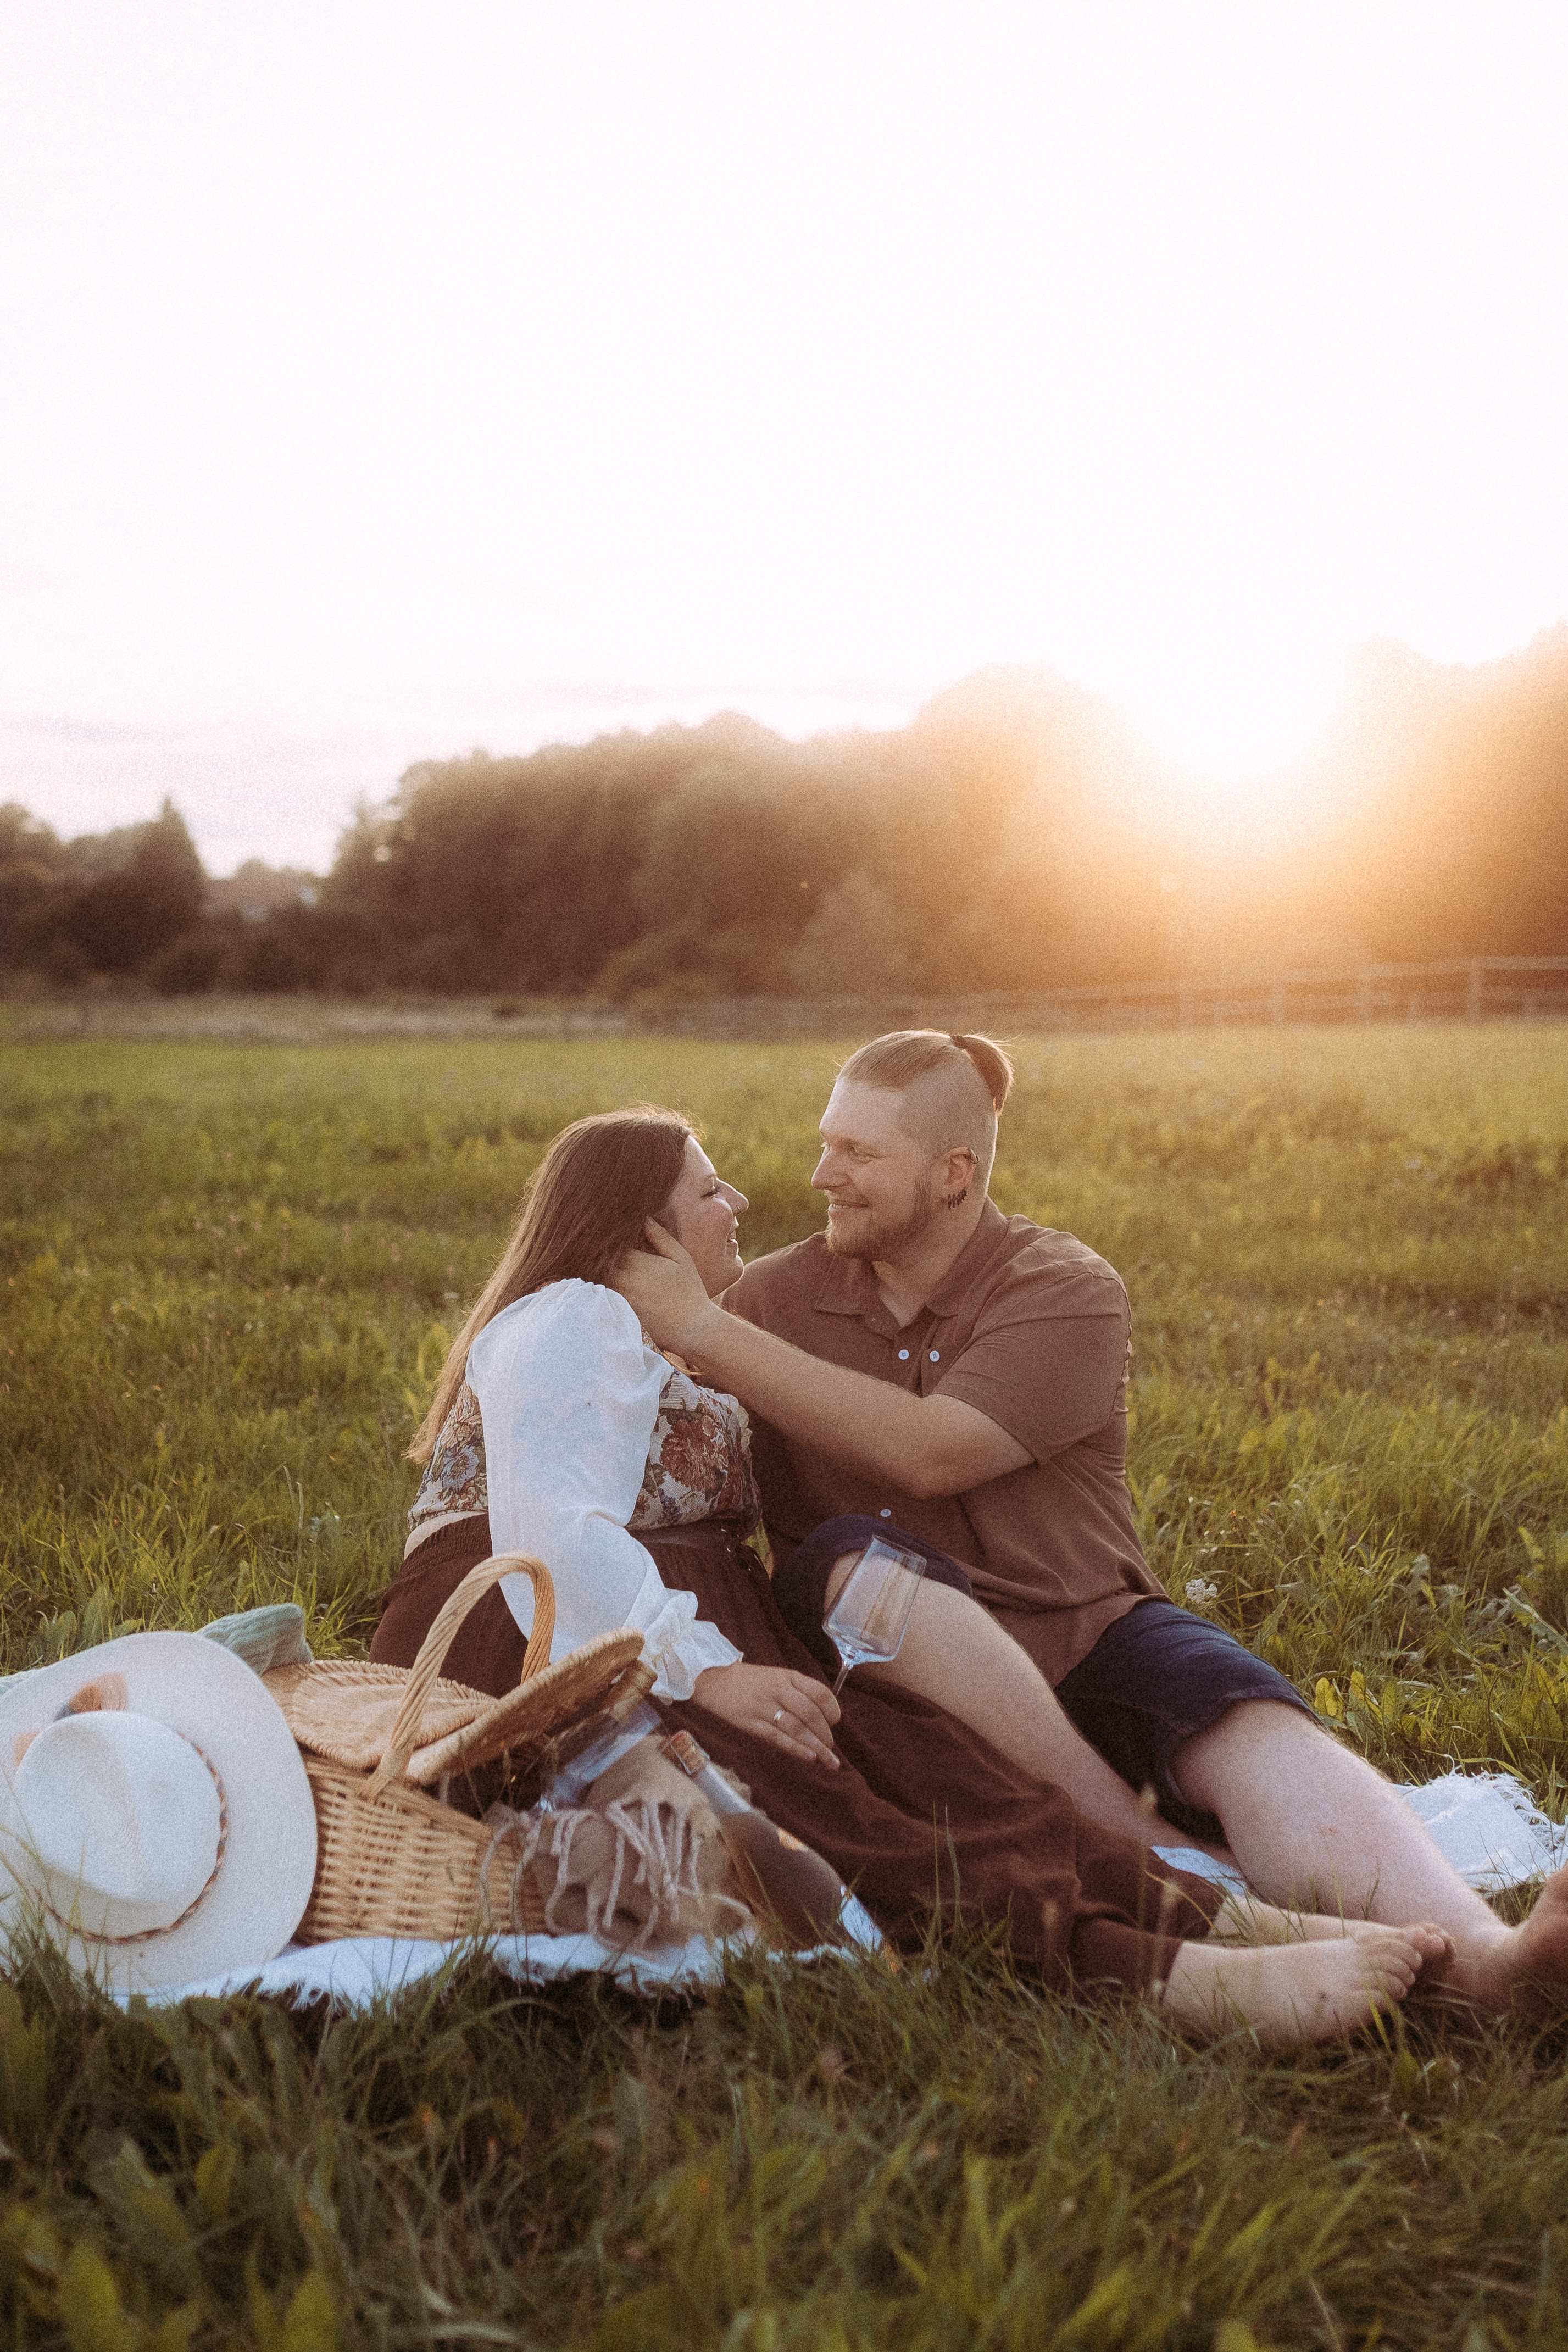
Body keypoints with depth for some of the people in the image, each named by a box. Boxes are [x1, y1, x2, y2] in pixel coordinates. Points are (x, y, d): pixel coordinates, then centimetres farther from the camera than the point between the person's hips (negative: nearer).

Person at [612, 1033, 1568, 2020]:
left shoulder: (1070, 1290, -5)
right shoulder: (779, 1294, 5)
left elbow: (928, 1453, -20)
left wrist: (703, 1329, -19)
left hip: (1083, 1637, 0)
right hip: (898, 1670, 1)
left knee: (1258, 1735, -30)